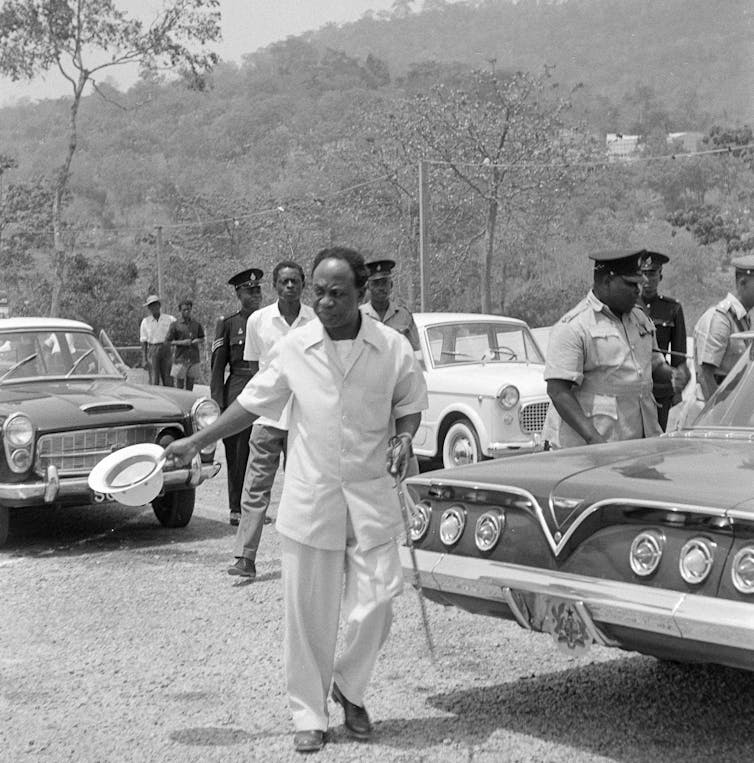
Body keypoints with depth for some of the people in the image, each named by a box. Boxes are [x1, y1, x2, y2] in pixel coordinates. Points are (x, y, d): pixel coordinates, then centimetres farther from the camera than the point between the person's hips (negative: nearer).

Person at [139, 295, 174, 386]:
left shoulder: (169, 319, 3)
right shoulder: (145, 322, 5)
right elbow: (143, 342, 6)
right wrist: (144, 360, -1)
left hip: (166, 351, 0)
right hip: (152, 351, 0)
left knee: (168, 381, 0)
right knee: (154, 382, -5)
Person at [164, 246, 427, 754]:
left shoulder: (392, 349, -4)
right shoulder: (294, 349, -3)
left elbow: (411, 403, 11)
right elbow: (253, 403, 8)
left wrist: (404, 438, -10)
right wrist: (198, 441, 6)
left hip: (372, 496, 0)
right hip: (311, 497, 0)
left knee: (376, 604, 0)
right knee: (308, 612, 5)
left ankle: (350, 687, 28)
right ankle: (309, 715, 19)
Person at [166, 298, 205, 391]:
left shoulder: (196, 324, 8)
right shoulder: (175, 325, -1)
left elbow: (202, 339, 18)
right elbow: (167, 341, -2)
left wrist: (198, 341, -6)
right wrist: (181, 342, -15)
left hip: (193, 359, 3)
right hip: (180, 359, -3)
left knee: (190, 387, 7)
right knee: (179, 387, -3)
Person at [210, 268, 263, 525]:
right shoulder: (228, 324, 2)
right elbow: (217, 366, 1)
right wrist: (217, 403, -6)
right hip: (237, 391, -2)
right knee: (237, 453, 1)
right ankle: (236, 509, 9)